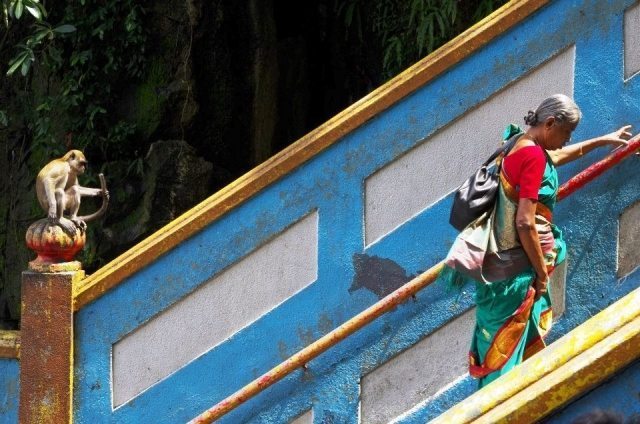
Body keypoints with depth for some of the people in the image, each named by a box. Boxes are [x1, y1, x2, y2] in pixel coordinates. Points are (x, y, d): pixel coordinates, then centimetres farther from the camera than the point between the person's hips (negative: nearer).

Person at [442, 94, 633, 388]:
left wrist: (603, 140, 44)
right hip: (517, 271, -10)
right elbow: (525, 223, -23)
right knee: (506, 352, -2)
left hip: (501, 263, 10)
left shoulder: (520, 143, 9)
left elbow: (560, 155, 33)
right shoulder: (533, 156, -20)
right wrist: (542, 272, -14)